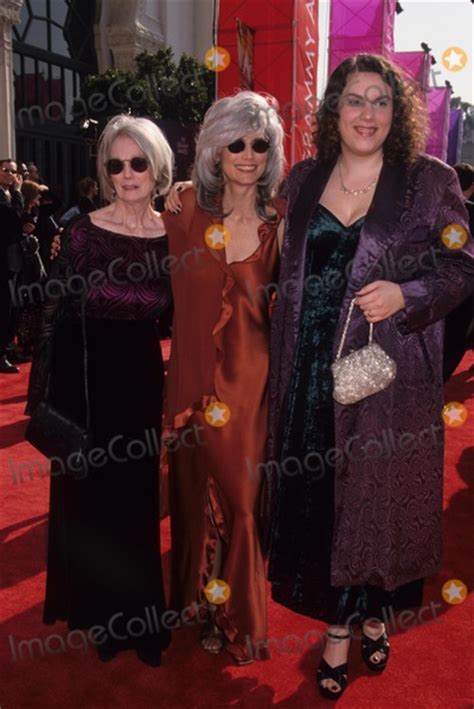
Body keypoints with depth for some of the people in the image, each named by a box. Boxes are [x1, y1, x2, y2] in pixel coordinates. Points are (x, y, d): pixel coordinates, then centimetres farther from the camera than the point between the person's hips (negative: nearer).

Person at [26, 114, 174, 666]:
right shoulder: (83, 232, -10)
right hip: (84, 380, -2)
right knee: (86, 499, 12)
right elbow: (55, 317, -7)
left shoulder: (175, 237, -3)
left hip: (142, 381, 2)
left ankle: (139, 618, 34)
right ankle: (95, 613, 36)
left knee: (138, 500, 13)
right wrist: (41, 396, -9)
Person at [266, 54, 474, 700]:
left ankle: (372, 612, 34)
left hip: (391, 371, -2)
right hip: (311, 369, 3)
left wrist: (404, 295, -19)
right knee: (317, 495, 8)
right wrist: (281, 364, 7)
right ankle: (339, 625, 30)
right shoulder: (304, 179, 9)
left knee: (379, 495, 7)